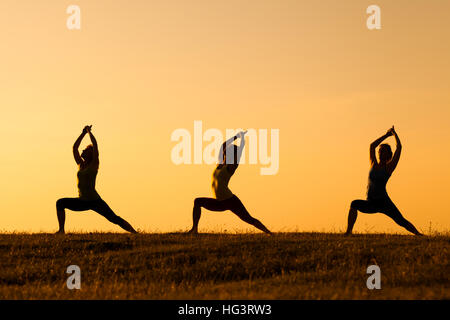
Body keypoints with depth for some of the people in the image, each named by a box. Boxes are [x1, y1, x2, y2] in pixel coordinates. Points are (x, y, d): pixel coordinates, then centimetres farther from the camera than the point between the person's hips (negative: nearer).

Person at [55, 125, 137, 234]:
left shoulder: (94, 164, -4)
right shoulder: (81, 164, 11)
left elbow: (95, 145, -12)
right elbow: (74, 148, 11)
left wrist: (89, 131, -3)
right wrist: (83, 133, 10)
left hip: (95, 201, -6)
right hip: (82, 202, 6)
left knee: (114, 219, -13)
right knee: (60, 203, -8)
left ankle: (134, 233, -10)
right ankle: (61, 230, -7)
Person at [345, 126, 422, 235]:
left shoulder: (389, 167, 1)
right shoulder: (374, 164, 12)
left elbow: (399, 147, -1)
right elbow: (372, 145, 14)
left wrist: (394, 133, 12)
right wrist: (386, 135, 18)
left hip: (383, 202, -3)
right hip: (370, 204, 3)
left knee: (401, 221, -17)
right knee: (354, 204, -21)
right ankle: (348, 231, -21)